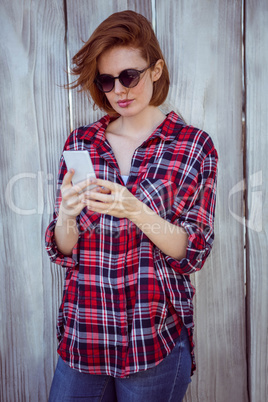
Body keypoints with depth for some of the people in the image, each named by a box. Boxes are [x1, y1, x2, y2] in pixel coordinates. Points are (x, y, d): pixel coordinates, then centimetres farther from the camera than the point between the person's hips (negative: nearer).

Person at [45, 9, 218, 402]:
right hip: (81, 337, 3)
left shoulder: (195, 145, -5)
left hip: (157, 341, -2)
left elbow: (194, 252, -8)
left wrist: (136, 211, -23)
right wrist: (66, 216, -19)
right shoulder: (80, 143, 2)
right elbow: (61, 251, 3)